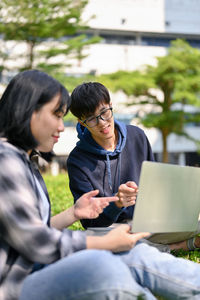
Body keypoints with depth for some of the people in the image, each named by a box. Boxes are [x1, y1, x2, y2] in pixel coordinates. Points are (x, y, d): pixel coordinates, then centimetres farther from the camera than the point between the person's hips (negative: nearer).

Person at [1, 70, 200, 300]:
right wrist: (107, 243, -11)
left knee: (134, 255, -4)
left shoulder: (22, 160, 18)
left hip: (36, 274, 10)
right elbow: (36, 244, -17)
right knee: (100, 265, -32)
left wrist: (73, 213, 14)